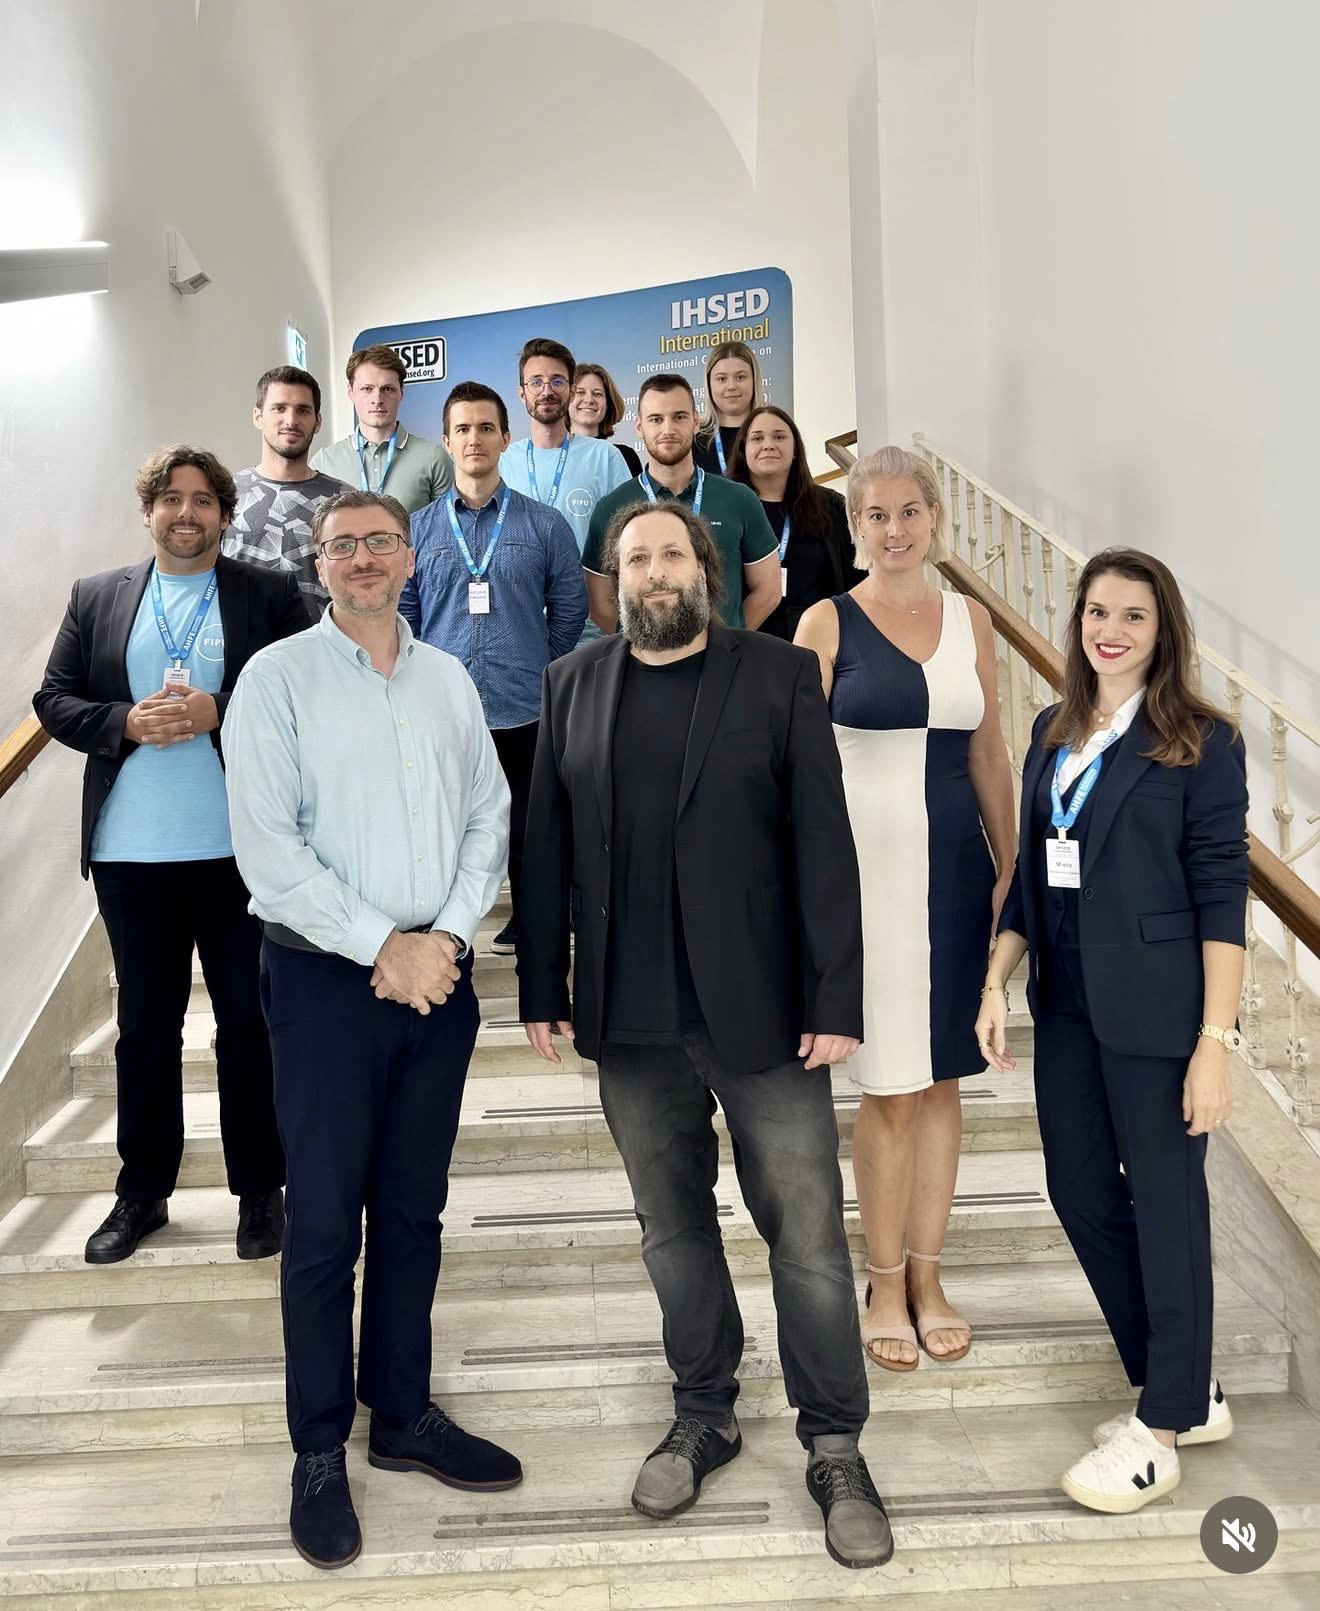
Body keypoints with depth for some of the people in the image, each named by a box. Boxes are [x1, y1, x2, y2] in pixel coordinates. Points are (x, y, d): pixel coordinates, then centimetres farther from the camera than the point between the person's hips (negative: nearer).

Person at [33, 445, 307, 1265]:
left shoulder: (272, 595, 1)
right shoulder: (97, 598, 9)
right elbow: (54, 700, 6)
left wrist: (217, 713, -18)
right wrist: (127, 723, -12)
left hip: (240, 850, -2)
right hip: (131, 853, 3)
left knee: (249, 1019, 8)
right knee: (145, 1023, 14)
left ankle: (261, 1190, 23)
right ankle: (142, 1192, 29)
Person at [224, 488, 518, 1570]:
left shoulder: (448, 679, 10)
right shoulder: (277, 679, -4)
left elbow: (489, 817, 7)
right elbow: (267, 846, -12)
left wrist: (450, 933, -8)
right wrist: (382, 946, -14)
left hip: (437, 973, 4)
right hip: (327, 975, -4)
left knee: (414, 1209, 14)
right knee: (324, 1223, 3)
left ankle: (403, 1415, 29)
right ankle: (320, 1452, 19)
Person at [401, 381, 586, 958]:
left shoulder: (545, 526, 3)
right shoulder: (418, 529, 6)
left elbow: (568, 611, 7)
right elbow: (402, 618, 10)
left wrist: (536, 673, 8)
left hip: (524, 714, -1)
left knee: (527, 831, 9)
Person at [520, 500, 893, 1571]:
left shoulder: (781, 677, -1)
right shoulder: (573, 685, 8)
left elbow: (824, 843, -6)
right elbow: (548, 844, 7)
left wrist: (836, 999, -10)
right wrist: (543, 987, 5)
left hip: (760, 1008, -2)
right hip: (631, 1018, 3)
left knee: (808, 1236, 4)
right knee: (672, 1227, 16)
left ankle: (836, 1449, 23)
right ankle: (704, 1416, 35)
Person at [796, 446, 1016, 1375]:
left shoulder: (970, 621, 9)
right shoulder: (828, 622, -2)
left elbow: (990, 757, 12)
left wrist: (1010, 870, 8)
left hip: (957, 869, 4)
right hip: (868, 868, -4)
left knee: (942, 1080, 11)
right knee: (890, 1088, 4)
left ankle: (927, 1276, 28)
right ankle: (886, 1284, 23)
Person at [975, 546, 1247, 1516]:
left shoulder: (1201, 741, -8)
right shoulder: (1055, 732, 10)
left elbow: (1222, 895, -11)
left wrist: (1216, 1040, -15)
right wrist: (998, 980, 7)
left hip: (1156, 1009, -7)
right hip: (1068, 1002, 7)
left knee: (1165, 1205, 5)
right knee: (1081, 1193, 13)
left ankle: (1163, 1428, 24)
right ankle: (1189, 1391, 33)